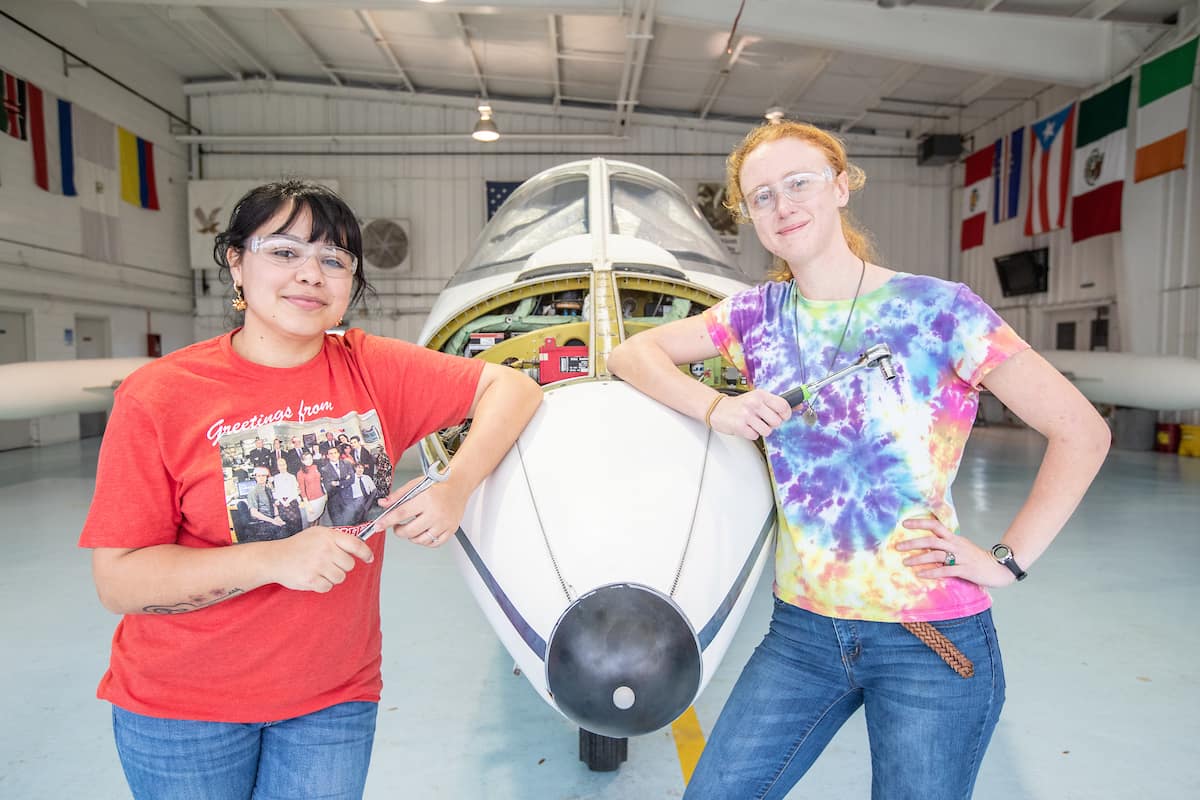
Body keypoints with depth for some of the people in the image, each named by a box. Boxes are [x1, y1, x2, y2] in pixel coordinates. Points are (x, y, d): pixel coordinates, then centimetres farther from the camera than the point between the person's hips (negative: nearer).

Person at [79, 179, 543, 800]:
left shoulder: (374, 371, -8)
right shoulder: (158, 395, -12)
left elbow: (512, 386, -7)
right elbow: (118, 580, -13)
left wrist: (457, 486, -22)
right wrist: (276, 559, -27)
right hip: (180, 706, -1)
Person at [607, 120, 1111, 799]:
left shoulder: (938, 310, -9)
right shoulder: (759, 316, 2)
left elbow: (1082, 432, -6)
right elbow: (633, 353, 5)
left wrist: (1007, 560, -10)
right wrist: (716, 408, -11)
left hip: (932, 642, -3)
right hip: (802, 631, 4)